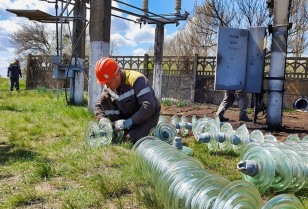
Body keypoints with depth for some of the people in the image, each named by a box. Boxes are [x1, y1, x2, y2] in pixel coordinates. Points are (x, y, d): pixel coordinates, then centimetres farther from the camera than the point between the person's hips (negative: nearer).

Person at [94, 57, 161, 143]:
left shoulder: (136, 79, -27)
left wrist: (128, 122, -34)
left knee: (132, 139, -32)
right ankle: (118, 132, -7)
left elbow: (149, 107, -35)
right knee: (104, 97, -11)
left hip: (148, 116, -6)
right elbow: (98, 106, 3)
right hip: (128, 115, 6)